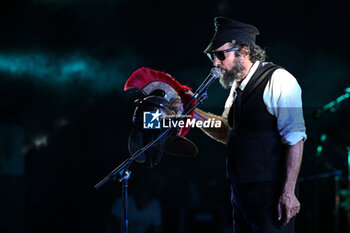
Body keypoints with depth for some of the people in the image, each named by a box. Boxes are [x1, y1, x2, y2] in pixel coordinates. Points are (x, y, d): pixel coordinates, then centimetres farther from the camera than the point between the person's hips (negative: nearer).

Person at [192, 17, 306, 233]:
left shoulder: (278, 80, -13)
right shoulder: (238, 87, 14)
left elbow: (295, 139, -18)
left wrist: (288, 192, -24)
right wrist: (193, 113, 11)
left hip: (270, 195, -9)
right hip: (242, 194, 9)